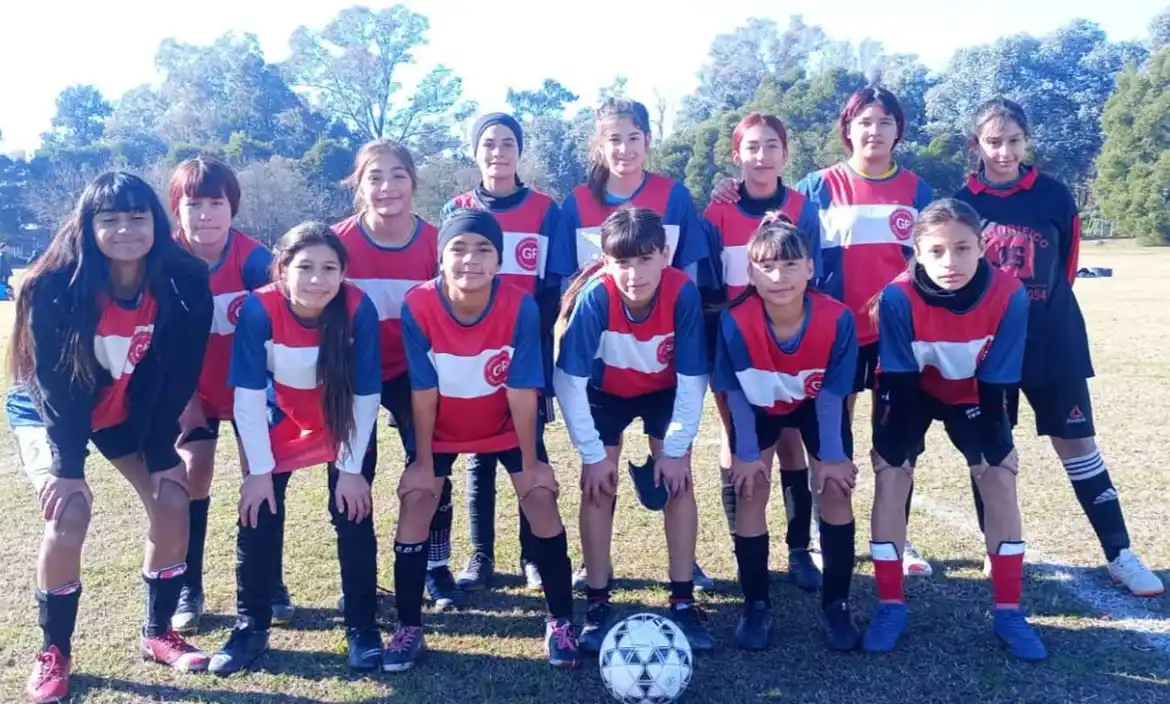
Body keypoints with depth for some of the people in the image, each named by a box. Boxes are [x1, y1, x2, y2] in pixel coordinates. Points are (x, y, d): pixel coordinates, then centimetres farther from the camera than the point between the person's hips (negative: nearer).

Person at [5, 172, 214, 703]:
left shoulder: (182, 284, -22)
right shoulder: (54, 286, -28)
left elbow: (177, 375, -15)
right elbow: (52, 380, -23)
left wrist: (163, 454, -14)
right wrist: (67, 466, -26)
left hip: (132, 410, 3)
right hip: (47, 409, -3)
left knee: (173, 501, -10)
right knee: (69, 512, -21)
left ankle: (157, 634, 10)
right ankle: (53, 652, 0)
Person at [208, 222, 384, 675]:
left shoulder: (359, 309, -30)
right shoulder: (260, 308, -30)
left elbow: (366, 395, -20)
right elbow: (248, 395, -21)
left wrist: (352, 468, -17)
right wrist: (259, 469, -17)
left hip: (345, 425, 0)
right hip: (280, 421, 1)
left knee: (353, 515, -5)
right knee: (259, 517, -2)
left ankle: (362, 628, 11)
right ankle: (251, 627, 16)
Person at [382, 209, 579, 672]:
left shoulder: (520, 307, -30)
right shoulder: (418, 307, -29)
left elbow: (522, 392, -22)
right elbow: (423, 393, -20)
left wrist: (530, 462, -14)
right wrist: (424, 462, -11)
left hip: (506, 424, 0)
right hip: (441, 427, 1)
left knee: (540, 497, -9)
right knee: (415, 501, -8)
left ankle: (560, 622, 7)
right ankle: (409, 629, 8)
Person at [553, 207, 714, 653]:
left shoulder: (683, 293, -32)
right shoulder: (595, 297, -35)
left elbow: (693, 378, -22)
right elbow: (568, 379, -28)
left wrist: (676, 449, -18)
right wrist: (592, 453, -23)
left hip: (665, 391, 1)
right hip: (605, 391, 0)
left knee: (678, 479, -9)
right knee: (598, 483, -9)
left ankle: (683, 602, 4)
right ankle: (598, 604, 4)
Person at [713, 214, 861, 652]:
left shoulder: (837, 318, -33)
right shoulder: (736, 321, -35)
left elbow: (831, 393, -19)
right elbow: (736, 393, -20)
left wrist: (831, 456, -14)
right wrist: (747, 454, -15)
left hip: (815, 403, 1)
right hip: (758, 406, 0)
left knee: (836, 486, -7)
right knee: (750, 488, -9)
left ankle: (836, 605, 9)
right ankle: (756, 605, 6)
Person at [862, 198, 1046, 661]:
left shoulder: (1009, 297, -30)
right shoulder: (898, 297, -34)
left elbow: (997, 383, -21)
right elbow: (899, 381, -27)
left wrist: (994, 451, -19)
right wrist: (899, 449, -25)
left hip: (974, 392, 2)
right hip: (910, 389, -1)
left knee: (1000, 480, -6)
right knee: (891, 477, -12)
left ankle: (1008, 612, 7)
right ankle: (890, 606, 1)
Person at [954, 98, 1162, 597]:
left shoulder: (1054, 196, -2)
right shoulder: (962, 203, -4)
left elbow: (1066, 264, 9)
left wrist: (1045, 308, 10)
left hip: (1053, 341, 0)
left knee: (1078, 444, 4)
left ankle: (1120, 556, 14)